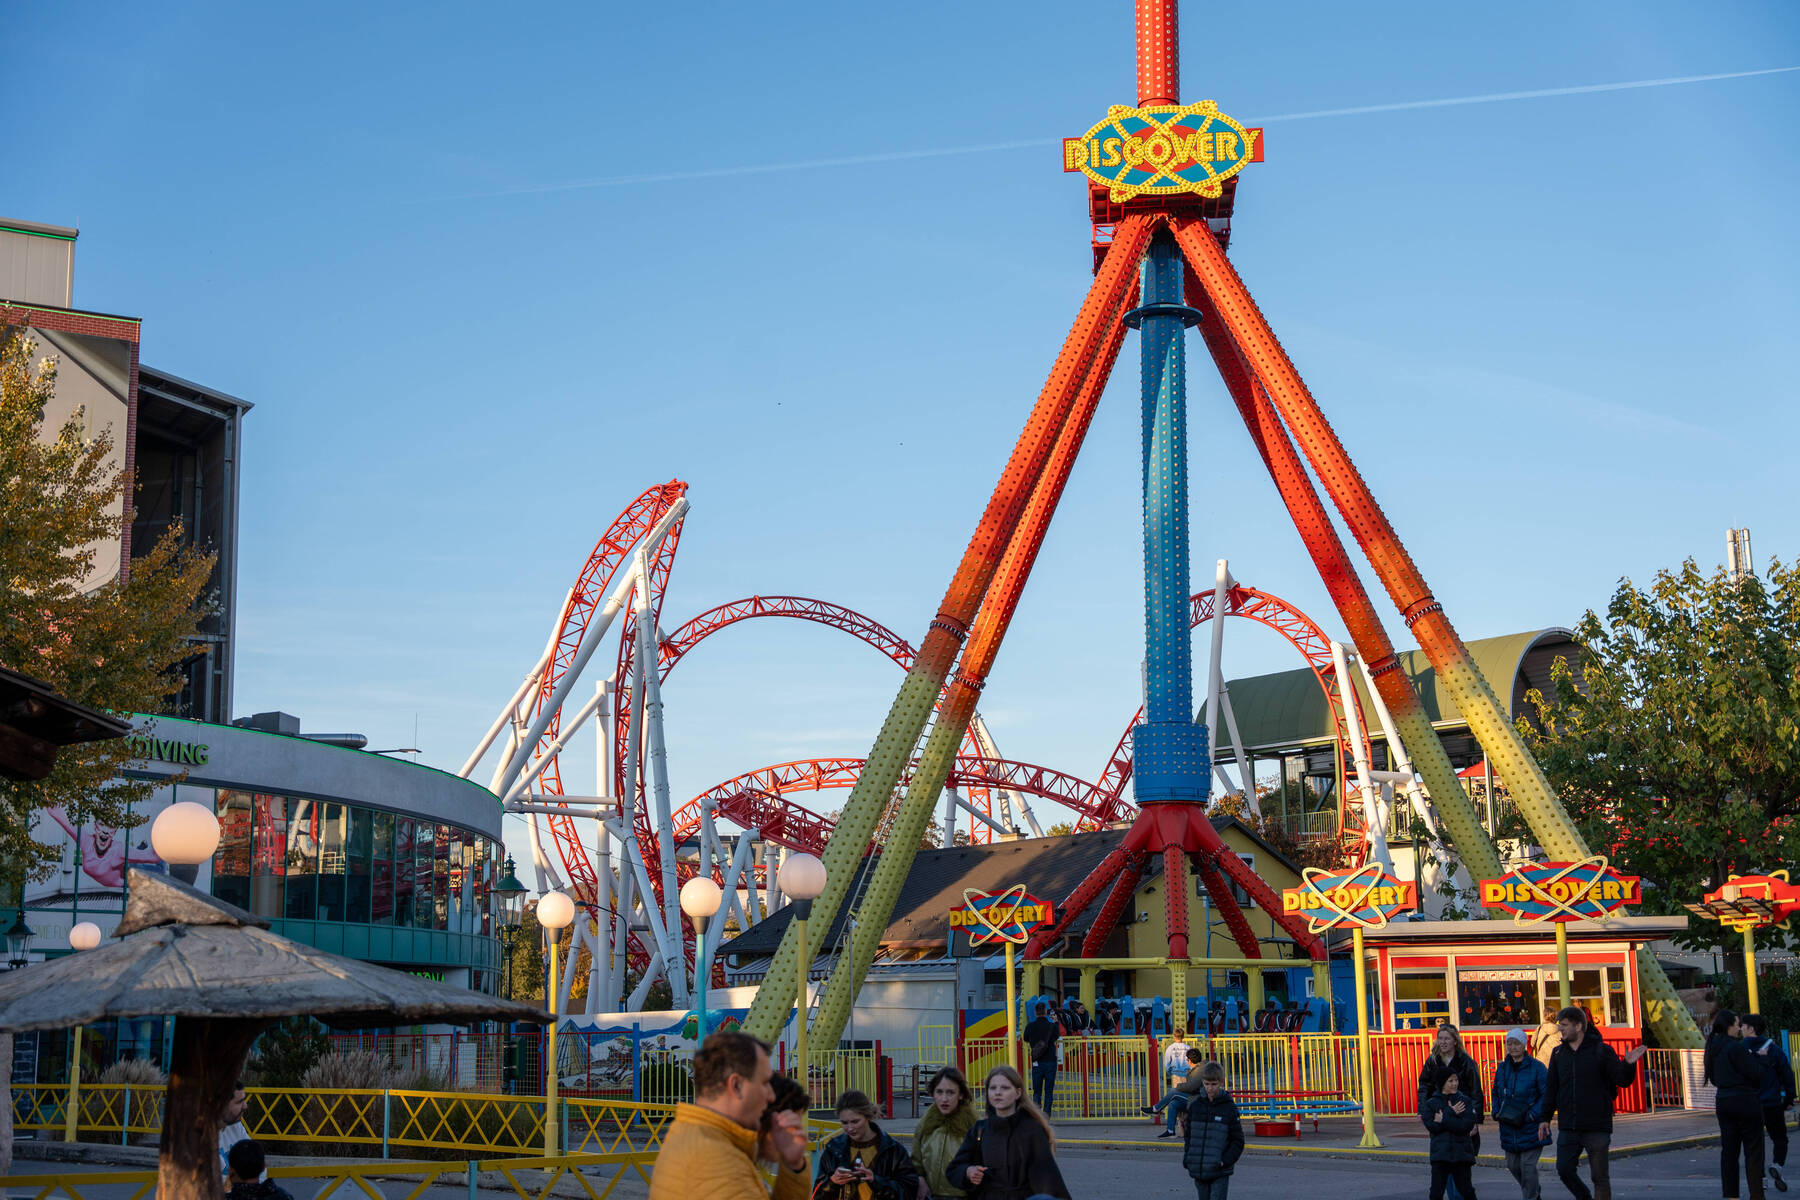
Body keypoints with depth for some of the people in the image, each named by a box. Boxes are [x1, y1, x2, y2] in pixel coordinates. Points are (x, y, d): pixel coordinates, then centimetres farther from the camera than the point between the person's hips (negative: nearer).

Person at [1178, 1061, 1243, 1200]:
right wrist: (1187, 1158, 3)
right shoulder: (1195, 1106, 4)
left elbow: (1238, 1140, -3)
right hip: (1198, 1171, 4)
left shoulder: (1229, 1107, -6)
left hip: (1220, 1172, -4)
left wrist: (1225, 1161, -13)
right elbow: (1188, 1135, 14)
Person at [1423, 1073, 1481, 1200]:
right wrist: (1451, 1113, -10)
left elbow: (1466, 1125, -10)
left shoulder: (1465, 1101, 4)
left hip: (1461, 1153, 0)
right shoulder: (1431, 1104, 5)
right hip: (1440, 1154, 0)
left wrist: (1443, 1120, -9)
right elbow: (1432, 1127, -9)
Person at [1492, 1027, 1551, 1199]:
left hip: (1530, 1128, -6)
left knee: (1528, 1165, -8)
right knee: (1513, 1165, 12)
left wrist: (1531, 1115, -18)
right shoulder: (1502, 1068, 8)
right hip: (1509, 1127, 6)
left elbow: (1547, 1095, -11)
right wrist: (1497, 1113, 3)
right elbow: (1495, 1093, 20)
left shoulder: (1536, 1067, -9)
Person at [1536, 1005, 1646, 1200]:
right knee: (1564, 1169, -2)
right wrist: (1545, 1118, 9)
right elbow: (1551, 1088, 14)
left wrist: (1628, 1064, -27)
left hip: (1597, 1128, -4)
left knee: (1600, 1177, 0)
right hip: (1568, 1129, 4)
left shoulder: (1601, 1050, -4)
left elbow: (1622, 1080, -7)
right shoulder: (1559, 1053, 9)